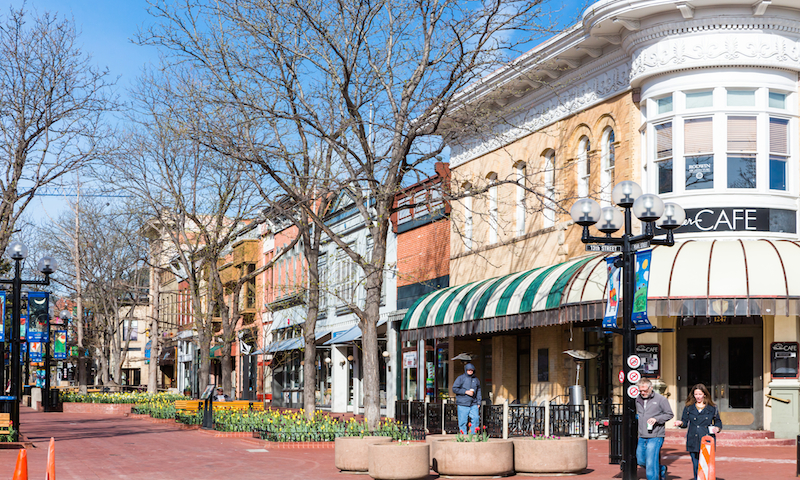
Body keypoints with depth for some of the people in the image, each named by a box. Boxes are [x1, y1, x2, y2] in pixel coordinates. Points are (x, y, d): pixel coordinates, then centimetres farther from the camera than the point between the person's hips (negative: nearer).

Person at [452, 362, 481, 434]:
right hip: (462, 404, -4)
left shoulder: (476, 379, 14)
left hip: (473, 404, 4)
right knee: (463, 421, -2)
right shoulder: (461, 378, 0)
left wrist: (478, 402, 12)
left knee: (475, 419, -7)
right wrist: (466, 392, -11)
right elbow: (454, 389, -5)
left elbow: (478, 391, 20)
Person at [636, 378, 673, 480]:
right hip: (642, 437, 7)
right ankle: (662, 469, 37)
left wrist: (656, 419, -16)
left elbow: (670, 414, -3)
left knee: (650, 463, -11)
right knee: (640, 460, 15)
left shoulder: (660, 399, -5)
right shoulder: (638, 400, 13)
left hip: (655, 436, -7)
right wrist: (636, 417, 9)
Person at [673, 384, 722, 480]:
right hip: (693, 442, 2)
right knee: (696, 466, 3)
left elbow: (718, 422, 16)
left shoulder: (712, 408, 7)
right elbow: (685, 422, 11)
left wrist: (717, 428, -5)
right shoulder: (689, 408, 11)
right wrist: (680, 423, -11)